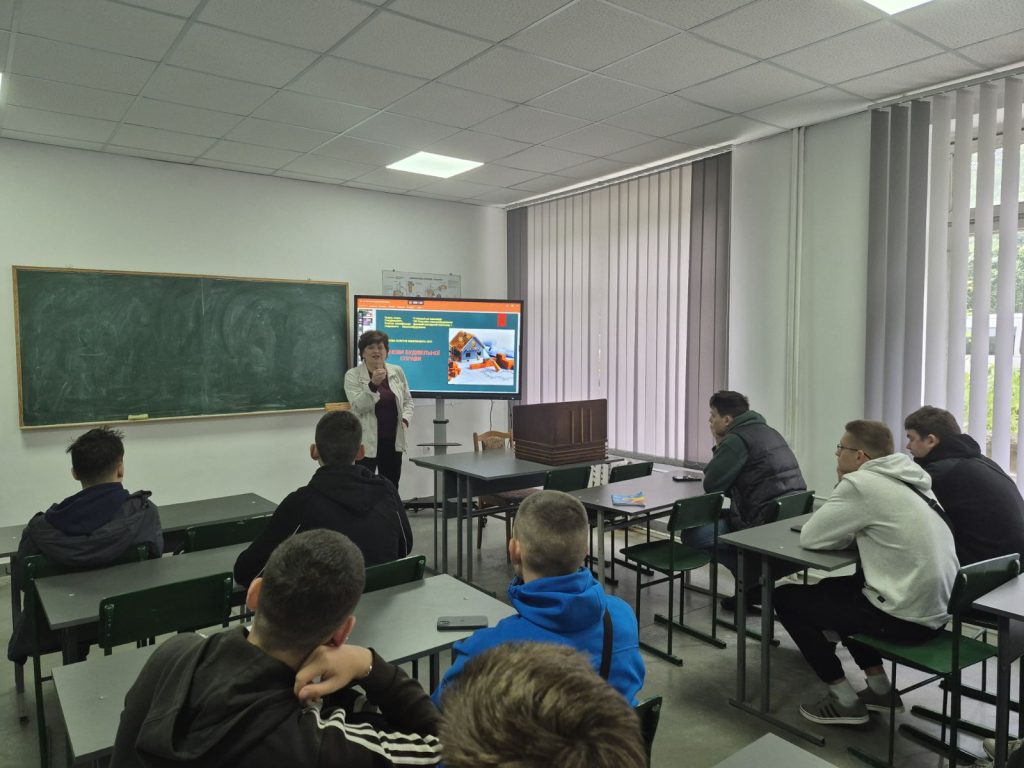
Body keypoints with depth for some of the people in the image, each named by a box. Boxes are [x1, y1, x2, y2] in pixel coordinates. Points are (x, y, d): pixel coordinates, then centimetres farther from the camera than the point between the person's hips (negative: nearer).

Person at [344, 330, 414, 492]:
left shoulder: (397, 372, 6)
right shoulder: (352, 375, -5)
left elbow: (407, 401, 12)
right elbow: (358, 407, -16)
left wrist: (405, 420, -5)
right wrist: (373, 384, -28)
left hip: (393, 440, 4)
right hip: (366, 442, -4)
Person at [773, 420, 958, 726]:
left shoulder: (861, 482, -17)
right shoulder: (907, 478, 9)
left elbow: (810, 536, -11)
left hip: (906, 616, -9)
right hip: (936, 608, 9)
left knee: (786, 598, 4)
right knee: (832, 588, 28)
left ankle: (844, 699, 10)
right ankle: (880, 688, 29)